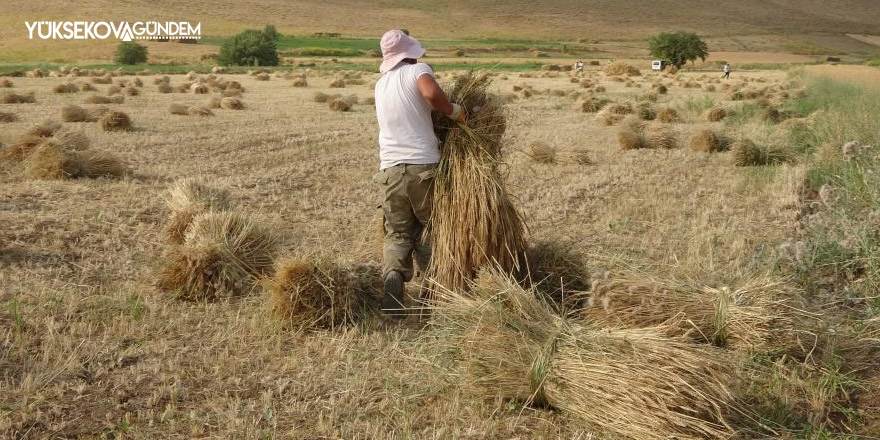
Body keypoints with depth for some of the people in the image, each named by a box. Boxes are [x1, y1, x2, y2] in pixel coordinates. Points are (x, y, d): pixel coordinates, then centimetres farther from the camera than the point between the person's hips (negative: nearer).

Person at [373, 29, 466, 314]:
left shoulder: (381, 84, 16)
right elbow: (432, 93, -25)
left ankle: (393, 275, -15)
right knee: (428, 229, 13)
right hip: (424, 166, -4)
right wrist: (454, 111, -8)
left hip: (391, 169, 4)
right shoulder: (417, 70, -3)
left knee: (397, 233, 9)